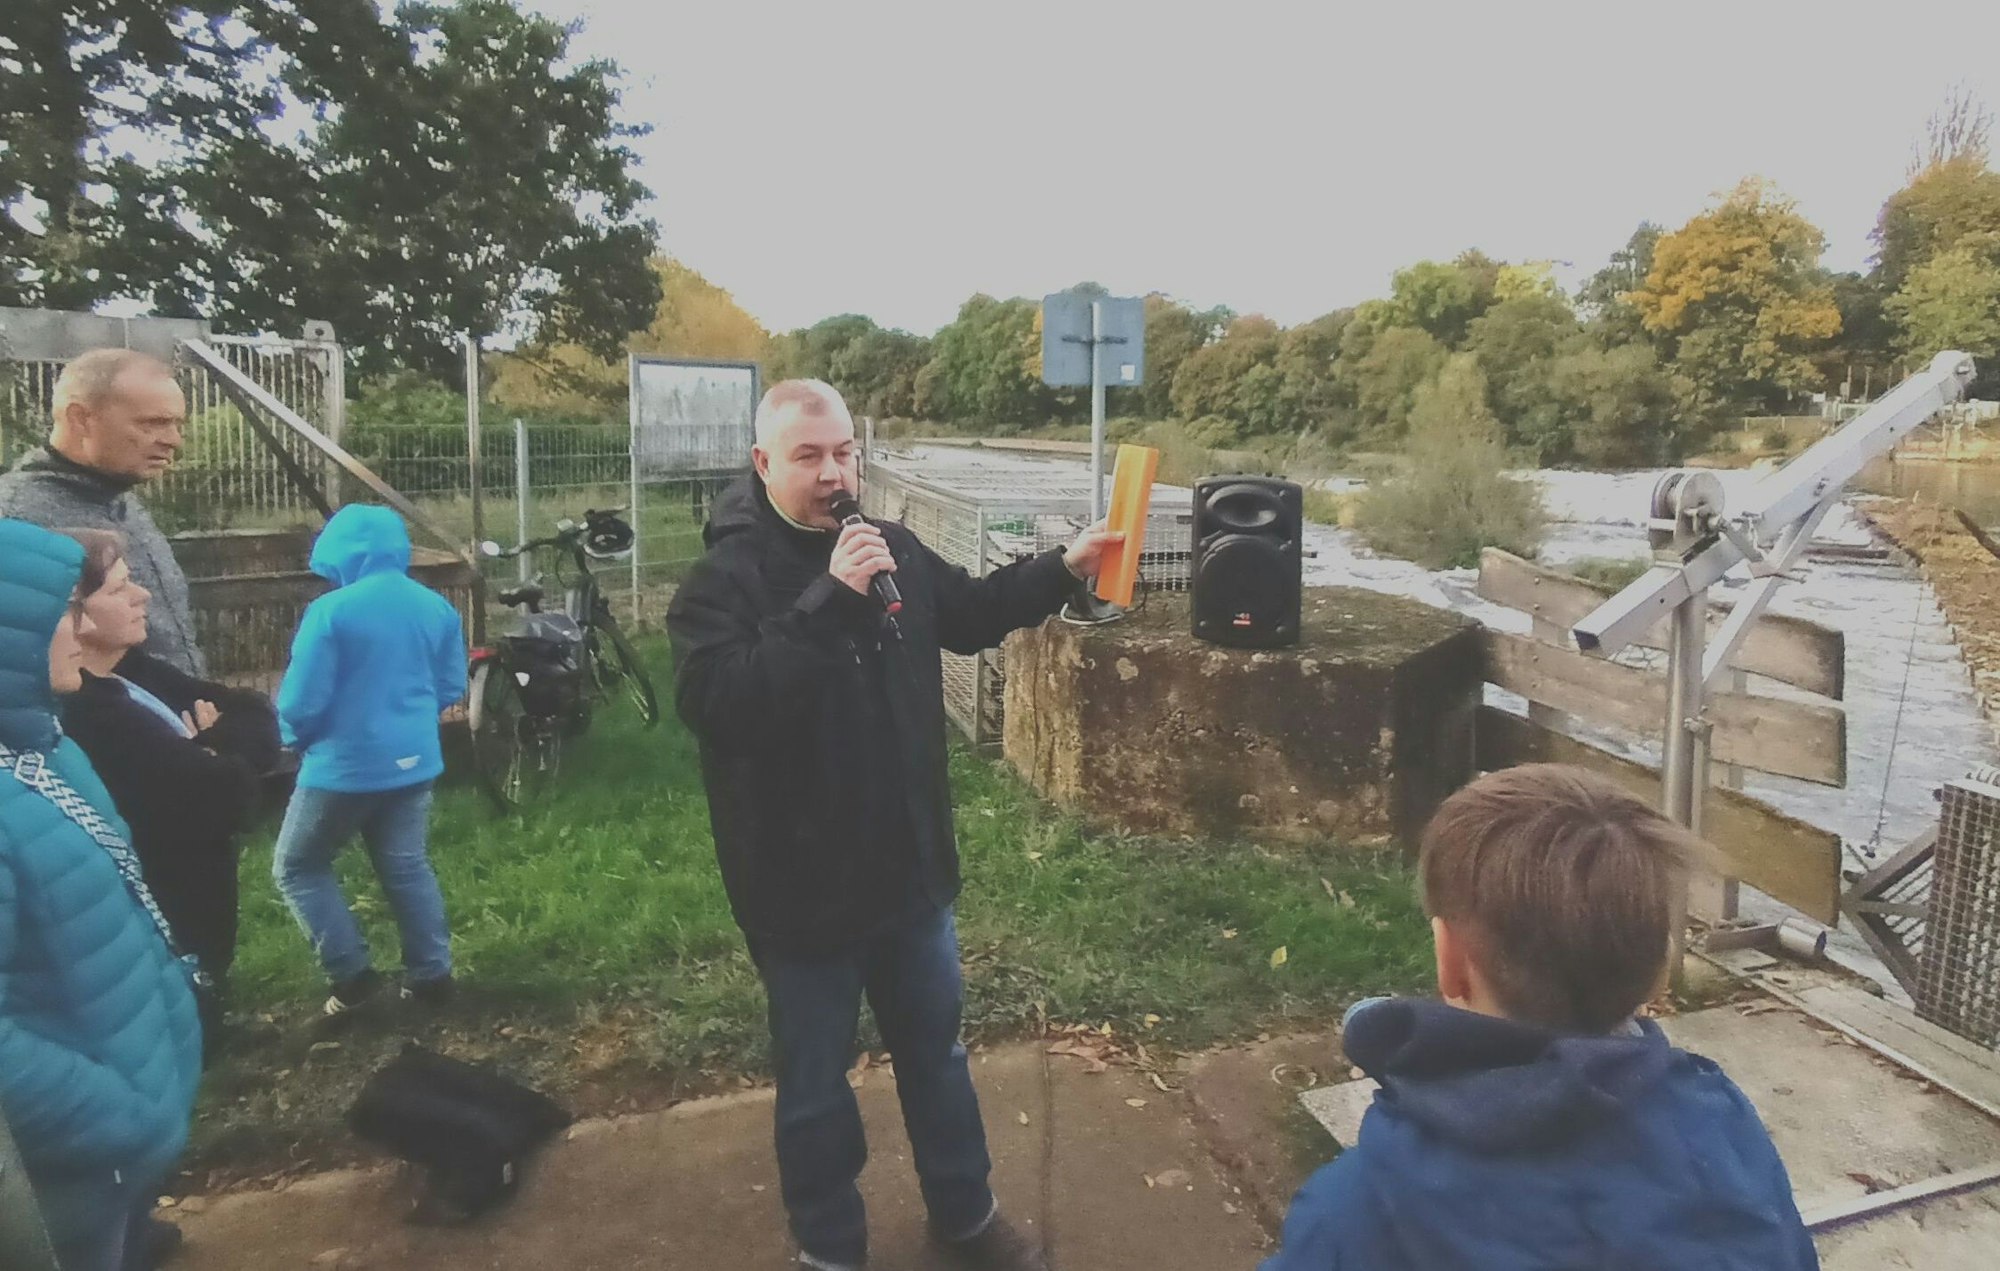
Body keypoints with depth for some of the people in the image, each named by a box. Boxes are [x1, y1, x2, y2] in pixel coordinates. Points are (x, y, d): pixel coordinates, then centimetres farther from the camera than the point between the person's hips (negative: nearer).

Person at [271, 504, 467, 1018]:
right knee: (407, 867, 16)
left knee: (297, 866, 13)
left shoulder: (331, 610, -18)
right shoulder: (436, 607, 1)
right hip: (414, 760, 6)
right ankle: (431, 973, 22)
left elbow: (301, 700, -15)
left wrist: (295, 739, 6)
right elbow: (451, 687, 9)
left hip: (345, 764, -6)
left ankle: (351, 973, 11)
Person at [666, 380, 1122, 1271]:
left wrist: (1062, 570, 9)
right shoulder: (724, 579, -17)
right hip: (803, 884, -5)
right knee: (815, 1081, 15)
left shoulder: (894, 548, 1)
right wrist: (826, 601, -36)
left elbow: (969, 613, 19)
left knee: (935, 1050, 23)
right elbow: (713, 700, -33)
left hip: (909, 865, 6)